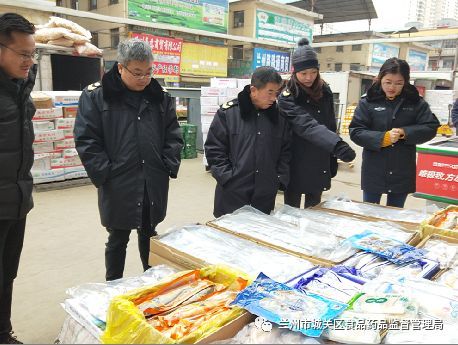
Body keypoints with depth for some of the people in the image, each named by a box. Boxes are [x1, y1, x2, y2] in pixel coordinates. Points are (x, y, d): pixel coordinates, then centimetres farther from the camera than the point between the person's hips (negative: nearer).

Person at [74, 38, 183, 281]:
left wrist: (169, 167, -2)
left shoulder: (160, 98, 6)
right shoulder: (95, 96, -5)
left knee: (148, 235, 18)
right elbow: (86, 141, -8)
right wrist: (105, 175, -12)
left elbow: (173, 136, 9)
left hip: (154, 185, 3)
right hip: (119, 187, -3)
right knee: (118, 239, 12)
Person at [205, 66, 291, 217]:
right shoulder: (228, 112, -5)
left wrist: (280, 179, 1)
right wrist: (228, 178, -10)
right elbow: (214, 149, -4)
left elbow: (285, 151, 11)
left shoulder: (278, 116, 5)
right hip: (232, 195, -3)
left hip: (265, 196, 3)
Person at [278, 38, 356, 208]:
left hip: (320, 167, 5)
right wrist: (338, 145, -44)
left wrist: (333, 160, 9)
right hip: (297, 167, -5)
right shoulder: (287, 98, -15)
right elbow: (308, 126, -30)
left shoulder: (325, 91, 3)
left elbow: (331, 125, 10)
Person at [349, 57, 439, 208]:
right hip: (374, 172, -1)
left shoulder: (416, 102, 0)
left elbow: (430, 128, -3)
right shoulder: (368, 101, -5)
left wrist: (404, 132, -19)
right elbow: (355, 132, -9)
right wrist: (383, 138, -23)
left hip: (403, 172, 1)